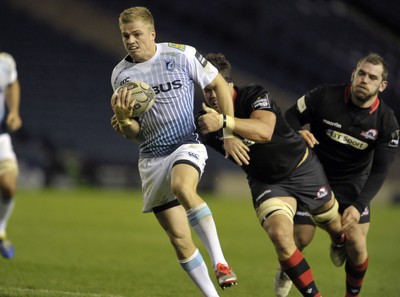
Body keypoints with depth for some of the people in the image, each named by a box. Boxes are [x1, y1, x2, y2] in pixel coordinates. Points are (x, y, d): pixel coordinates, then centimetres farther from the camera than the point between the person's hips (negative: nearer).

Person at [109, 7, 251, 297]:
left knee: (182, 188, -38)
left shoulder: (182, 55, -7)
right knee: (180, 240, -2)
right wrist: (124, 121, -17)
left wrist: (229, 133, -1)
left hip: (187, 145, -4)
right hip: (152, 158, 4)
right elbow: (135, 133, 7)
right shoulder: (121, 75, 2)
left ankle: (219, 261, -31)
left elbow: (220, 85, 3)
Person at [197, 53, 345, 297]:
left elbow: (264, 131, -47)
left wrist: (225, 121, -59)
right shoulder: (208, 122, -14)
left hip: (303, 168, -2)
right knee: (281, 236, -24)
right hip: (266, 183, 2)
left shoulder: (256, 95, -27)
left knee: (337, 229, 16)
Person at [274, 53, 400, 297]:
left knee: (356, 245, -12)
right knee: (300, 239, -7)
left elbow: (379, 171, -16)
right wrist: (298, 133, -30)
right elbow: (290, 116, -5)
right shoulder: (326, 96, -18)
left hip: (353, 185, 1)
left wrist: (358, 205, -29)